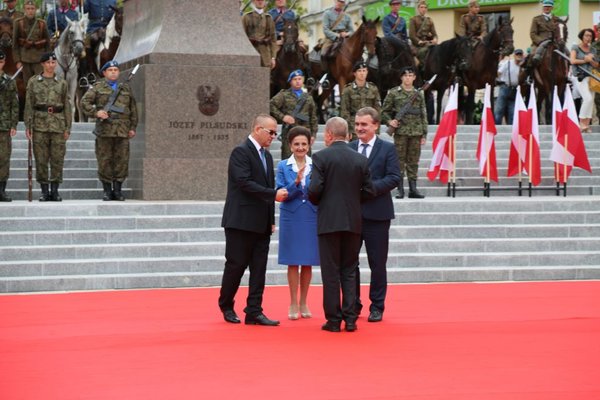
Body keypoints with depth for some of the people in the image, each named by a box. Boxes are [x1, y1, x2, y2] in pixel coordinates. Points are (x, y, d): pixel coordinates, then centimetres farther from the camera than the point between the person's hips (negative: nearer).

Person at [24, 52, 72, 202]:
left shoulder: (62, 83, 10)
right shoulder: (33, 82, 6)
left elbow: (67, 106, 10)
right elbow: (29, 105, 4)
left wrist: (68, 127, 3)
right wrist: (28, 126, -3)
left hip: (58, 124, 1)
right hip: (40, 123, -1)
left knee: (57, 159, -1)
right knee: (41, 159, -1)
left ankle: (55, 191, 5)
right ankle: (44, 191, 6)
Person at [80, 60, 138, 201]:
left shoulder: (126, 88, 16)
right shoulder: (98, 87, 6)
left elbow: (133, 110, 17)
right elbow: (84, 102, -2)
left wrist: (133, 127, 10)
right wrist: (96, 112, -15)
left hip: (122, 131, 2)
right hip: (105, 130, -2)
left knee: (122, 160, 0)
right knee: (104, 161, -1)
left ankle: (117, 190, 9)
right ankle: (107, 191, 6)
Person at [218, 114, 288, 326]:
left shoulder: (267, 156, 16)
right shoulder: (240, 152, -9)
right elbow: (245, 183, -19)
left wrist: (271, 220, 13)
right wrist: (274, 194, -20)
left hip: (261, 223, 8)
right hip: (241, 220, -7)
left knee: (259, 268, 2)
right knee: (236, 264, 1)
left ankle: (254, 312, 3)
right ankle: (226, 305, 18)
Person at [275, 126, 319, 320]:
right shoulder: (283, 166, 2)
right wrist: (296, 182, -19)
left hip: (312, 218, 1)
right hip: (291, 218, -1)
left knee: (308, 262, 7)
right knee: (293, 262, 3)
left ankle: (303, 303, 18)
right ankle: (293, 303, 12)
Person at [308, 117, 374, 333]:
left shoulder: (321, 157, -8)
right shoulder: (360, 159, 4)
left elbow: (315, 189, -14)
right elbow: (369, 191, 4)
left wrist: (315, 201, 8)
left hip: (328, 221, -3)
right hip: (353, 222, 3)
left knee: (330, 272, 2)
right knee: (349, 271, 11)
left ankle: (333, 320, 3)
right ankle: (350, 319, 7)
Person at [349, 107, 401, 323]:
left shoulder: (387, 149, -1)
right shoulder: (348, 148, 7)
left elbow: (394, 178, -8)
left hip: (376, 214, -3)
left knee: (377, 263, 4)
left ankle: (377, 306, 14)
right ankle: (353, 305, 18)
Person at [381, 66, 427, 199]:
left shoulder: (419, 94, 12)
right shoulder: (394, 93, 4)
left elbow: (423, 115, 13)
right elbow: (384, 111, 8)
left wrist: (424, 134, 9)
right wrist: (389, 121, -11)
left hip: (416, 132, 3)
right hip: (400, 131, -3)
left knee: (413, 161, 4)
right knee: (400, 160, -3)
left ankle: (413, 189, 8)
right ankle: (400, 189, 1)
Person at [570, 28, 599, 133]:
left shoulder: (593, 50, 15)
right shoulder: (575, 47, 2)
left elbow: (596, 65, 13)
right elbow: (573, 61, -10)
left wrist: (590, 60, -6)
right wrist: (585, 60, -6)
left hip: (590, 76, 6)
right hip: (580, 76, -6)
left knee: (591, 100, 1)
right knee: (588, 98, -20)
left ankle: (587, 124, 5)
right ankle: (581, 122, -10)